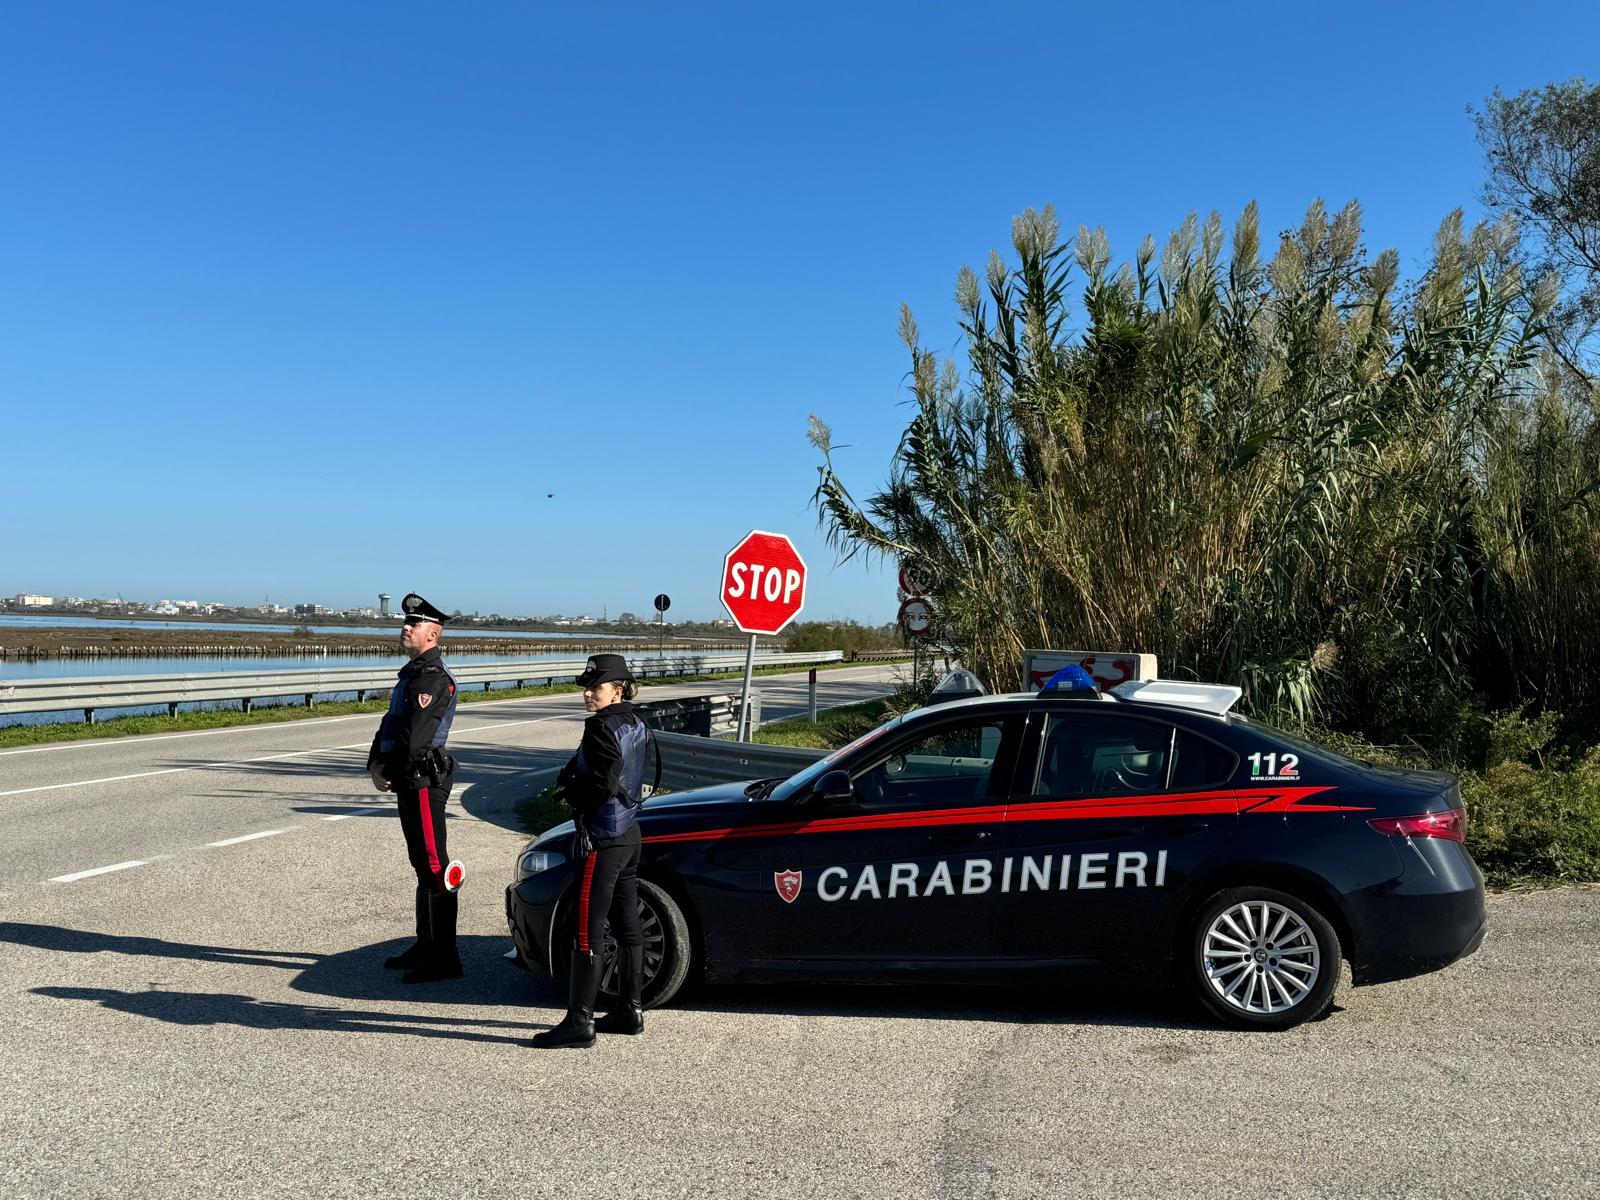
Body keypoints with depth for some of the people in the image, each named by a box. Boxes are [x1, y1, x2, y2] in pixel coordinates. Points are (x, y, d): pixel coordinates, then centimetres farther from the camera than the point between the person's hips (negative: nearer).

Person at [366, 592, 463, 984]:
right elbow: (390, 724, 18)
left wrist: (389, 772, -11)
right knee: (422, 865, 16)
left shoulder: (434, 677, -14)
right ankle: (425, 946, 26)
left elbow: (414, 736, -20)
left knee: (434, 867, -7)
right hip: (409, 782, 10)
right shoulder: (412, 673, 18)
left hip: (425, 780, -10)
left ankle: (443, 958, -4)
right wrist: (375, 765, 5)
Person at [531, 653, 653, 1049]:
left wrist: (568, 790, -6)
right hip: (629, 833, 10)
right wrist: (574, 783, 12)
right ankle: (630, 1011, 23)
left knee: (588, 931, -6)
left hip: (602, 838, -10)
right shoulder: (636, 725, 12)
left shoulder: (602, 727, -16)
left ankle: (579, 1023, -3)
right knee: (627, 926, 15)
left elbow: (604, 785, -24)